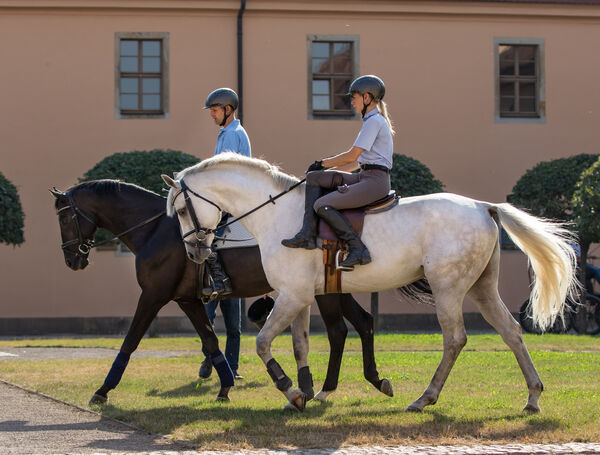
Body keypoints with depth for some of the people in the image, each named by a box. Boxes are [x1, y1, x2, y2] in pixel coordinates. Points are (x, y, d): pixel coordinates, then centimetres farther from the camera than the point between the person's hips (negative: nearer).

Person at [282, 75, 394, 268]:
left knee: (322, 205, -19)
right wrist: (327, 171, 19)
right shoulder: (372, 121, 21)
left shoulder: (374, 121, -11)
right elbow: (358, 162, 23)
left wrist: (323, 163, -2)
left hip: (375, 181, -10)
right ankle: (308, 234, -9)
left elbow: (352, 156, -14)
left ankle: (358, 250, -19)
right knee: (314, 177, 3)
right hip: (365, 177, 10)